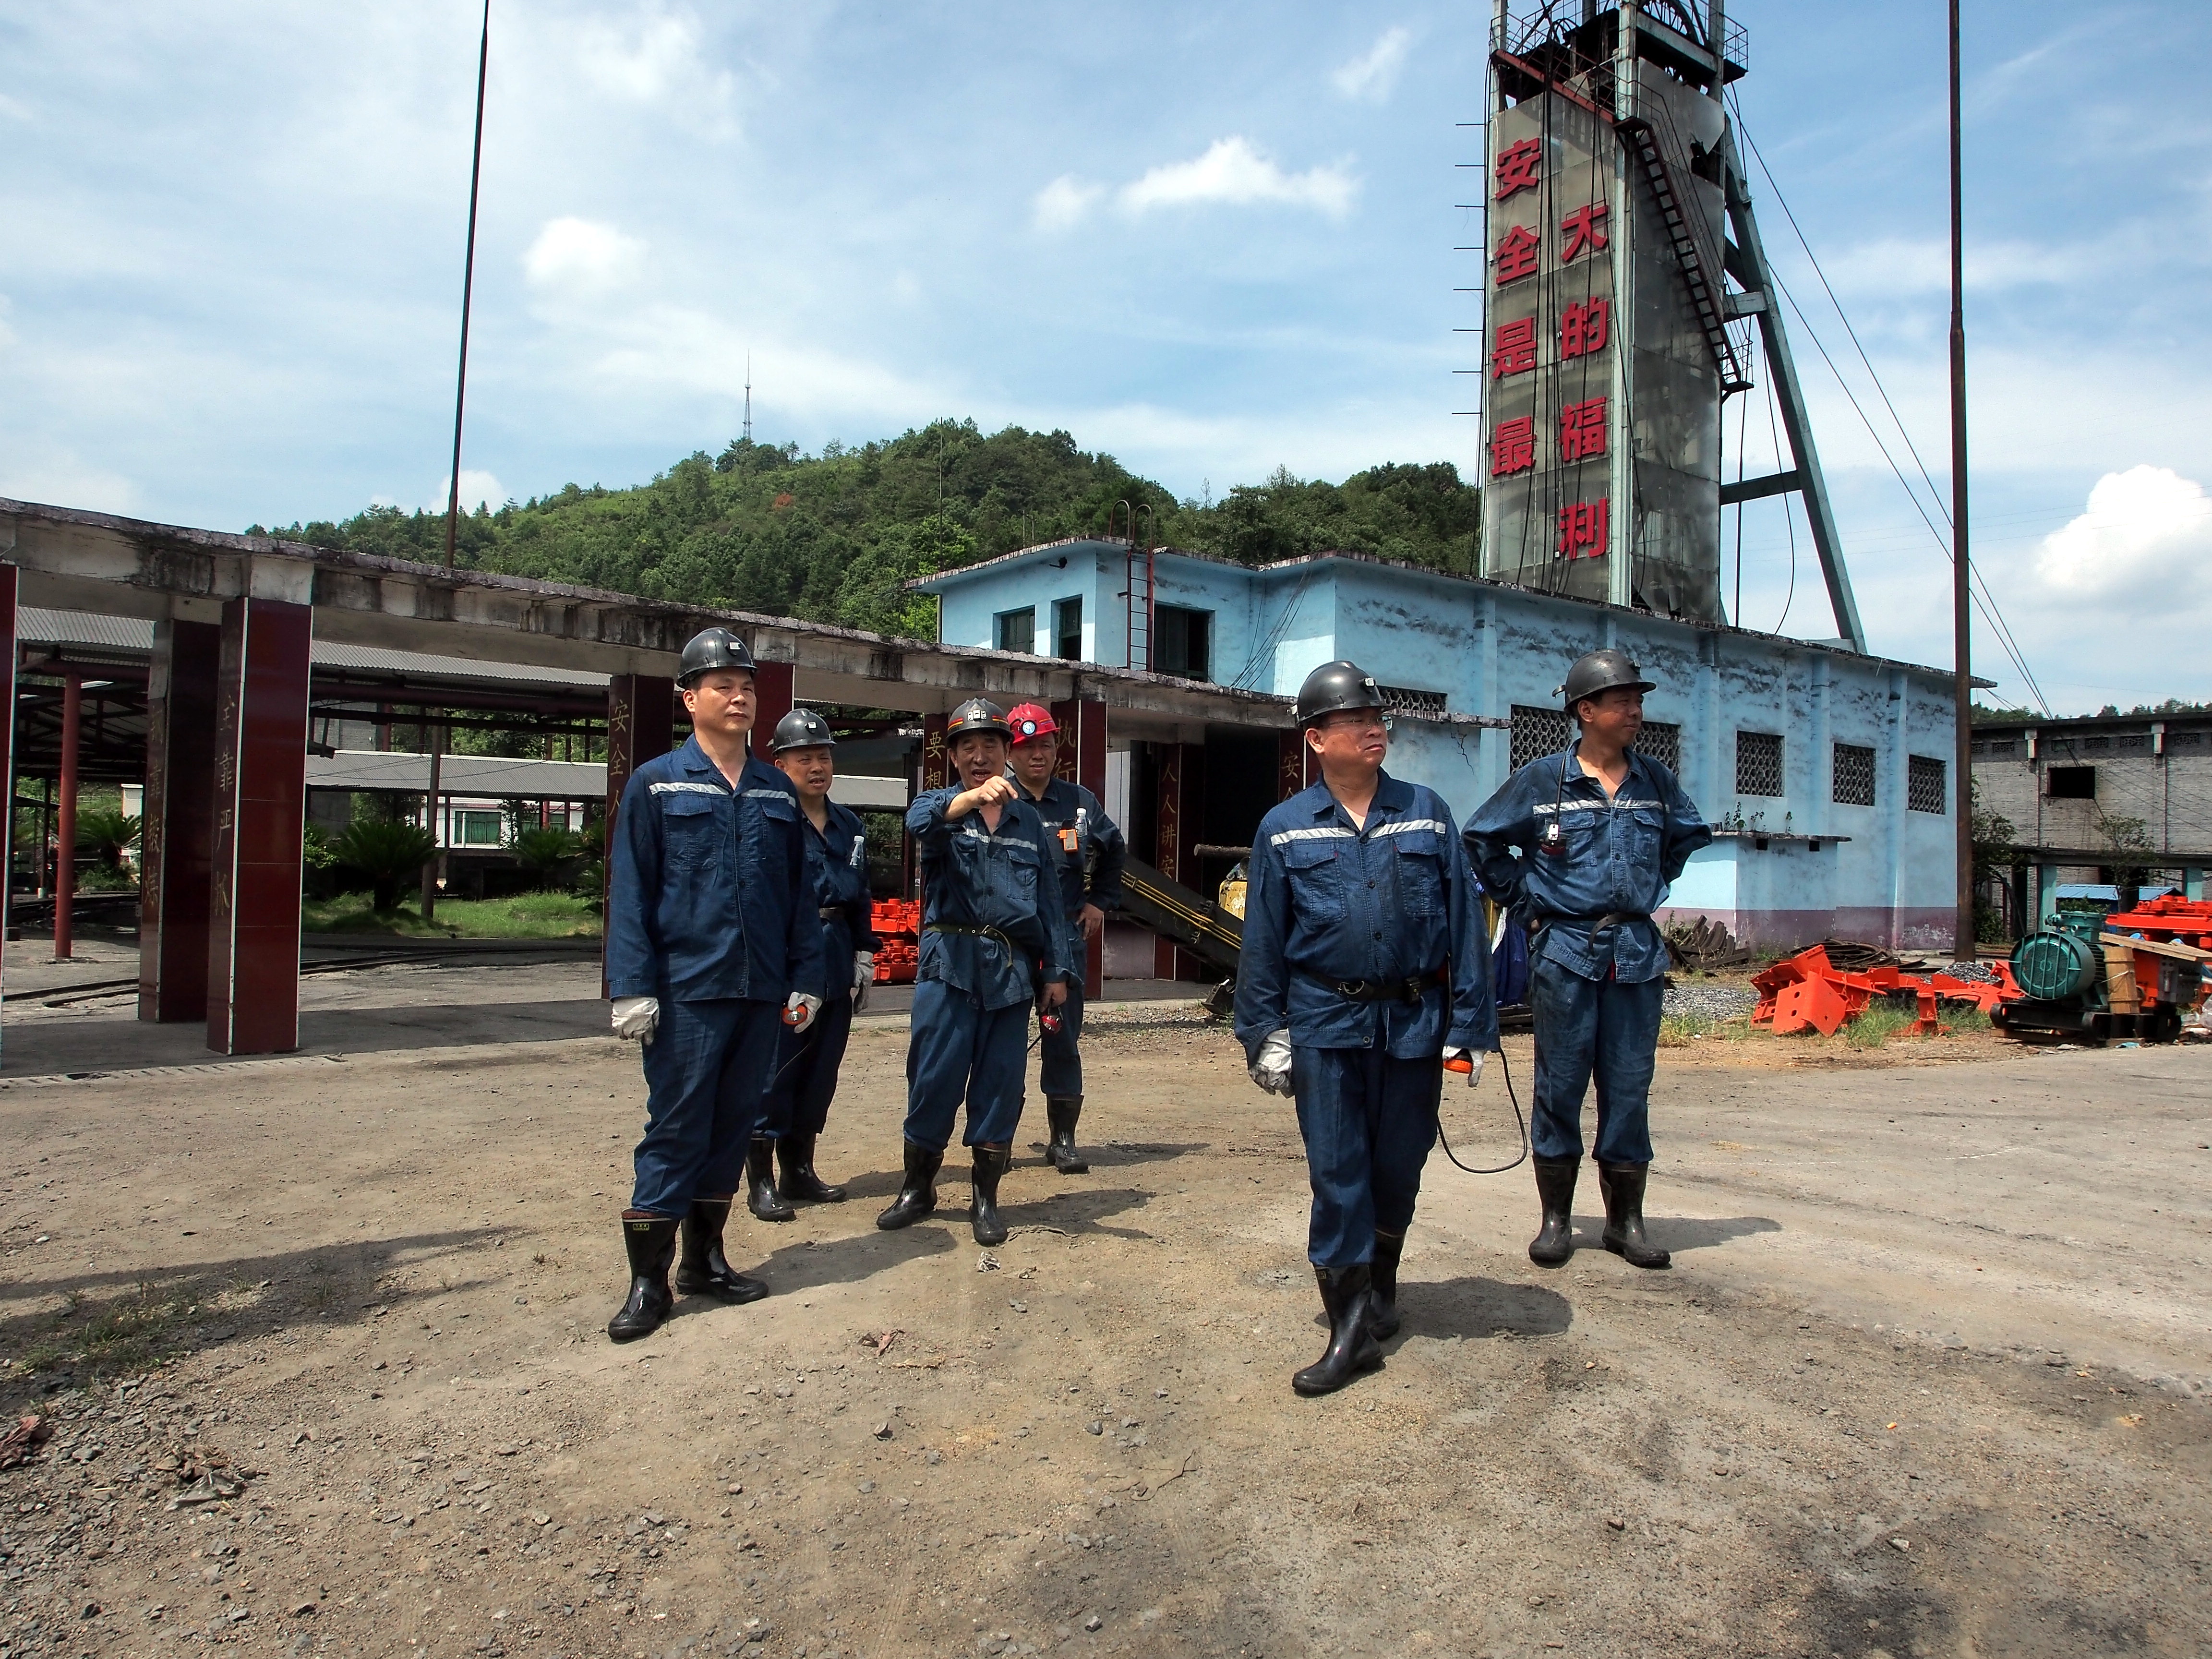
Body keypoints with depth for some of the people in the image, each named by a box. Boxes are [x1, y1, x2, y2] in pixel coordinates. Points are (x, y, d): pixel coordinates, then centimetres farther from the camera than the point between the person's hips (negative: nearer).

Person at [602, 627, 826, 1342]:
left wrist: (803, 980, 7)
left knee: (734, 1124, 12)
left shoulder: (777, 791, 11)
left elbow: (798, 893, 12)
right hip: (686, 991, -4)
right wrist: (632, 988, -11)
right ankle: (649, 1278, 9)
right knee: (676, 1129, -2)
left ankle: (705, 1258, 26)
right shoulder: (656, 784, 0)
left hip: (761, 991, 4)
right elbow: (630, 893, -4)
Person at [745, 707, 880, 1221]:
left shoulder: (850, 825, 14)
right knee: (777, 1069, -2)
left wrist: (864, 954, 17)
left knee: (822, 1070, 12)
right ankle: (761, 1181, 9)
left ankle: (799, 1169, 26)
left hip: (837, 960, 7)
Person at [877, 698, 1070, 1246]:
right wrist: (972, 797, -43)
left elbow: (1048, 899, 14)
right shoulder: (940, 805, 5)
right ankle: (918, 1189, 20)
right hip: (950, 964, -2)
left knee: (1001, 1084, 5)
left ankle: (985, 1199, 19)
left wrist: (1056, 970, 8)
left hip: (1012, 968, 2)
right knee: (934, 1079, 1)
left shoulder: (1028, 820, 14)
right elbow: (921, 821, -22)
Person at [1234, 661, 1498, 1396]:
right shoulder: (1284, 829, 2)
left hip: (1414, 1023, 1)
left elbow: (1464, 924, 3)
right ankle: (1351, 1328, 10)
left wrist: (1469, 1025, -1)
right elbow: (1263, 940, 4)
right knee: (1336, 1174, 0)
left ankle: (1382, 1286, 38)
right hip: (1326, 1024, -1)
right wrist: (1266, 1033, 1)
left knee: (1397, 1168, 13)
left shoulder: (1426, 814, 4)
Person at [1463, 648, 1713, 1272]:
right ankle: (1556, 1219, 14)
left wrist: (1649, 887, 16)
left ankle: (1626, 1221, 19)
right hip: (1565, 952, -3)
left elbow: (1691, 836, 26)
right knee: (1560, 1085, 3)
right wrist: (1527, 902, 3)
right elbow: (1482, 841, 6)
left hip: (1638, 954, 3)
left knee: (1629, 1087, 7)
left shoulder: (1657, 782, 8)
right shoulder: (1543, 780, -2)